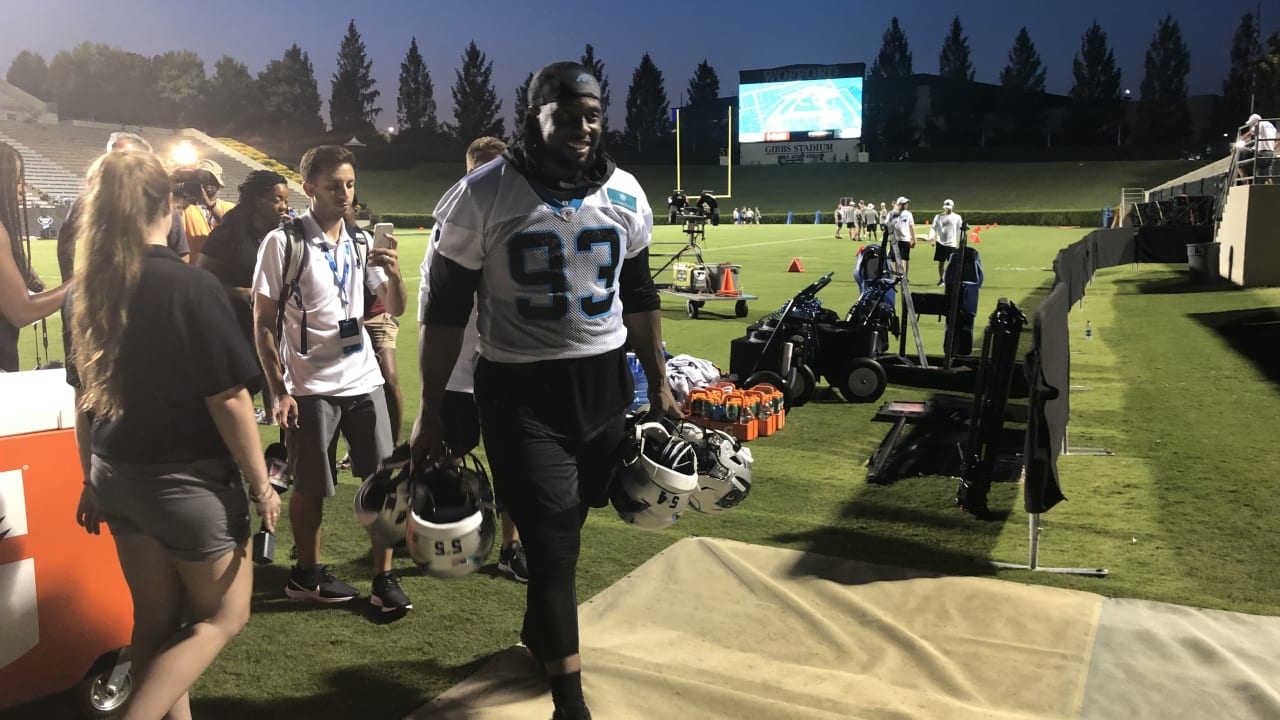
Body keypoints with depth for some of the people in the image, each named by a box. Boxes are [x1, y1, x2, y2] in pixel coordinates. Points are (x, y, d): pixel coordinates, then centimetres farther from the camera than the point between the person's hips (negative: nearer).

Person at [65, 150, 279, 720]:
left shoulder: (85, 292, 0)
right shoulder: (192, 289, -20)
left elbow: (85, 397, 8)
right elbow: (227, 400, -18)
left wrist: (93, 480, 19)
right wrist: (260, 484, -7)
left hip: (118, 479, 7)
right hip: (186, 481, -7)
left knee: (156, 621, 18)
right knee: (222, 617, 11)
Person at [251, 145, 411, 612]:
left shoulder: (361, 240, 5)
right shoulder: (283, 242, -9)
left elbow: (395, 308, 7)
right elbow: (263, 324, -7)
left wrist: (393, 273, -15)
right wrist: (279, 391, -11)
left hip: (364, 379, 4)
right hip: (311, 387, -4)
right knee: (311, 487, 9)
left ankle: (383, 578, 13)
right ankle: (306, 574, 28)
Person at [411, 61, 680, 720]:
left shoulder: (624, 194, 2)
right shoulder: (481, 196, -10)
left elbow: (638, 296, 12)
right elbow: (446, 310, -6)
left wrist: (659, 387, 13)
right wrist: (430, 411, -5)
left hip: (605, 382, 4)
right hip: (520, 391, -4)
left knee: (562, 527, 18)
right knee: (553, 542, -2)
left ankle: (539, 632, 46)